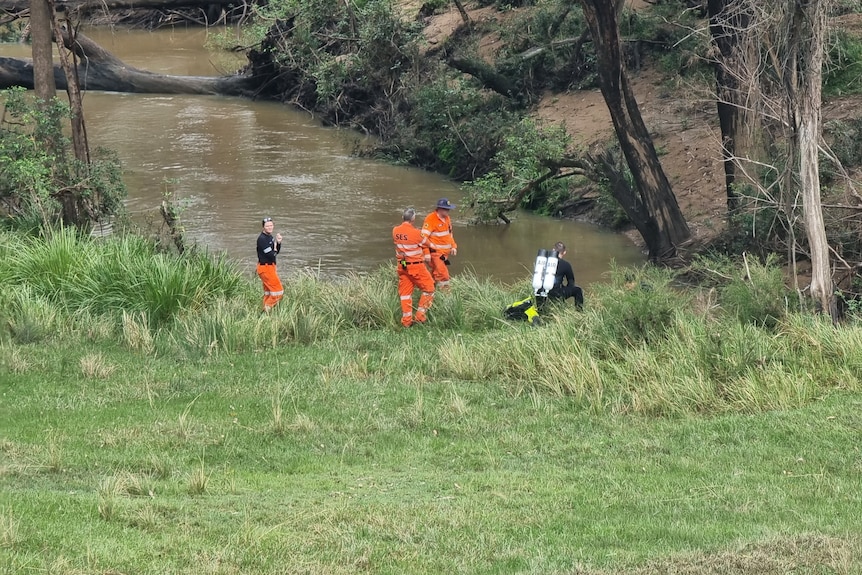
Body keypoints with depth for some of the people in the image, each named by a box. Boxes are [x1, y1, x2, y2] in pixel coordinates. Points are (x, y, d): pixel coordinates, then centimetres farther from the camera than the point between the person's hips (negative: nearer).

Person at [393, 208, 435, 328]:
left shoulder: (395, 231, -2)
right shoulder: (415, 233, -18)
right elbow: (425, 243, -2)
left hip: (402, 266, 6)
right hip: (416, 266, -6)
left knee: (405, 292, 12)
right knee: (428, 289, 9)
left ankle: (406, 320, 12)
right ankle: (420, 315, 7)